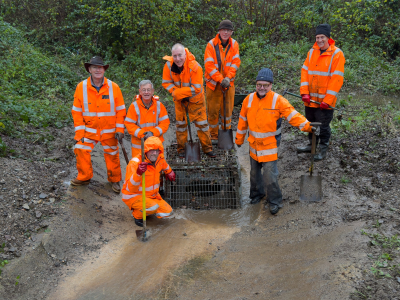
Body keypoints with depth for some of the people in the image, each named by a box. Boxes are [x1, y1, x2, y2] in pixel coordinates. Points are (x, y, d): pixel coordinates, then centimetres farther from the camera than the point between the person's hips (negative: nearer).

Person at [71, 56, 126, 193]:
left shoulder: (113, 87, -8)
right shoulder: (81, 87, -7)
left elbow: (120, 110, -1)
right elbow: (77, 111, -2)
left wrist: (120, 129, -6)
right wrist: (79, 132, -7)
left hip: (109, 131, -1)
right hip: (89, 129, 1)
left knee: (112, 154, 8)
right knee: (80, 149, -7)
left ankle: (115, 180, 29)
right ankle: (84, 177, 16)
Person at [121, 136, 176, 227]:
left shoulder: (159, 159, -7)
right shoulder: (135, 163, -28)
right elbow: (130, 188, -36)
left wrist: (169, 173, 37)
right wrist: (138, 173, -52)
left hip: (151, 195, 7)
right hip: (133, 196, -7)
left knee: (167, 212, -4)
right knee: (154, 207, -32)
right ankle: (137, 215, 0)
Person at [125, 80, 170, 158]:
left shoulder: (159, 105, -2)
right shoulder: (134, 106, -7)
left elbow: (165, 123, -2)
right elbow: (129, 124, -6)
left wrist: (153, 132, -17)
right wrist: (141, 134, -19)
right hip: (139, 144, -2)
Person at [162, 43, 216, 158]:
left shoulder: (195, 67, -28)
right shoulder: (169, 65, -17)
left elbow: (196, 88, -27)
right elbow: (166, 82, -6)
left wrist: (178, 92, -28)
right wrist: (175, 92, -24)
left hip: (195, 99, -3)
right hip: (179, 100, 3)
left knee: (202, 123, 3)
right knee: (181, 123, 10)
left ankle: (207, 147, 18)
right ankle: (181, 148, 25)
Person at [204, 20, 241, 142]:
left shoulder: (234, 44, 1)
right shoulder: (211, 44, -9)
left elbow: (236, 62, -5)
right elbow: (209, 65, -14)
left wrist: (228, 78, -19)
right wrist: (220, 79, -21)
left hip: (229, 83, 3)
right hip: (213, 83, -2)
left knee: (227, 109, 10)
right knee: (213, 110, 5)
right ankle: (213, 135, 20)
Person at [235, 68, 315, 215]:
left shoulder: (278, 100, -13)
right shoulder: (249, 99, -1)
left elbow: (292, 115, -14)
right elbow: (243, 120, 9)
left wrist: (307, 126, -27)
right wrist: (239, 139, 15)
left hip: (270, 145, -5)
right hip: (254, 144, 5)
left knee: (270, 175, -6)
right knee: (254, 172, 19)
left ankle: (275, 201, 14)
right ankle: (257, 194, 42)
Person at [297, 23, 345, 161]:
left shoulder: (336, 54, -10)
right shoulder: (312, 52, 5)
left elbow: (337, 78, -14)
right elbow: (305, 71, 5)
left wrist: (328, 100, -17)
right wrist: (304, 92, -6)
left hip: (325, 100, -5)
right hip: (310, 98, 5)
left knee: (323, 125, 5)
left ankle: (323, 149, 21)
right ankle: (311, 144, 37)